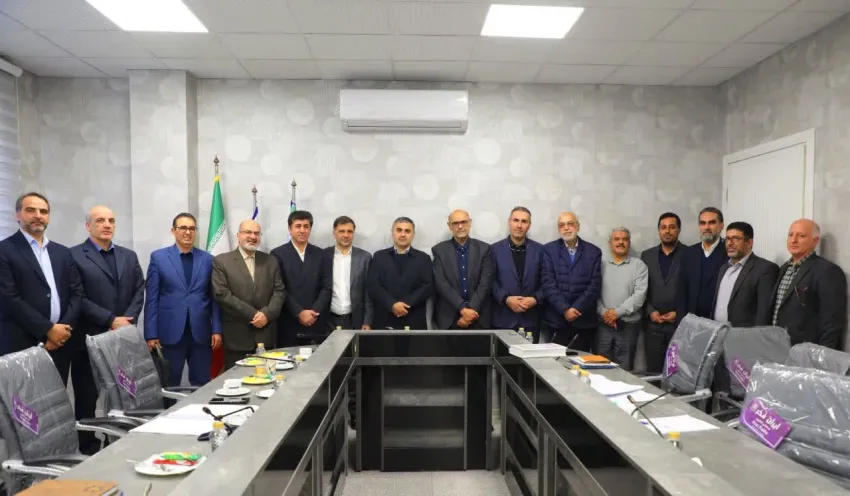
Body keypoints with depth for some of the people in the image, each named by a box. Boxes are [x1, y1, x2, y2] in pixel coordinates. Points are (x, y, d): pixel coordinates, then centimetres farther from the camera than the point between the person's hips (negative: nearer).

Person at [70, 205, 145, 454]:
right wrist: (111, 320, -14)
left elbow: (139, 291, 8)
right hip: (89, 339, -4)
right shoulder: (74, 255, -3)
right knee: (87, 397, 6)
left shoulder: (129, 256, 13)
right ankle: (87, 448, 18)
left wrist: (127, 321, -7)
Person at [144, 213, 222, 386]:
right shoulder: (158, 257, 2)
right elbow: (151, 298, 0)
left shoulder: (207, 259, 7)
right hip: (170, 333, -1)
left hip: (201, 333, 1)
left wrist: (217, 329, 0)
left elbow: (214, 297, 7)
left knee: (201, 384, 8)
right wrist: (151, 334, -4)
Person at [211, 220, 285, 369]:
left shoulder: (270, 261, 11)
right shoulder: (221, 261, 0)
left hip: (266, 335, 3)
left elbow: (279, 291, 6)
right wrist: (253, 315, -13)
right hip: (236, 336, -3)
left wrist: (267, 313, -12)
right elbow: (222, 294, -9)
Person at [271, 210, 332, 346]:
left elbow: (327, 287, 5)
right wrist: (299, 313, -12)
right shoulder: (278, 254, 1)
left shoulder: (319, 254, 9)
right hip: (288, 325, -2)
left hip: (316, 324, 2)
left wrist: (314, 311, -8)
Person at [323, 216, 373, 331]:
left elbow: (369, 292, 1)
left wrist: (368, 322, -4)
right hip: (329, 321, 0)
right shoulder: (324, 255, 1)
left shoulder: (364, 257, 1)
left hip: (355, 321, 0)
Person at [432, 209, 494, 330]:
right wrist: (463, 309, -16)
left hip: (478, 317, 1)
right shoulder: (439, 250, 1)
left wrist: (471, 310, -14)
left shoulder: (484, 248, 3)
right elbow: (441, 283, -8)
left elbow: (485, 283, -4)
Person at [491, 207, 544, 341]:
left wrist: (536, 299, -11)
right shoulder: (495, 249, 3)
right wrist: (506, 299, -14)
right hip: (503, 319, -1)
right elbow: (491, 281, -1)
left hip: (531, 319, 1)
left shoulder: (539, 250, 6)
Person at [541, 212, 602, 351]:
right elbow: (548, 283, -6)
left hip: (584, 319, 1)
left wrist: (576, 309, -12)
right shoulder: (549, 249, 2)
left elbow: (595, 286, -2)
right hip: (557, 318, 0)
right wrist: (565, 309, -14)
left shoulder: (594, 251, 5)